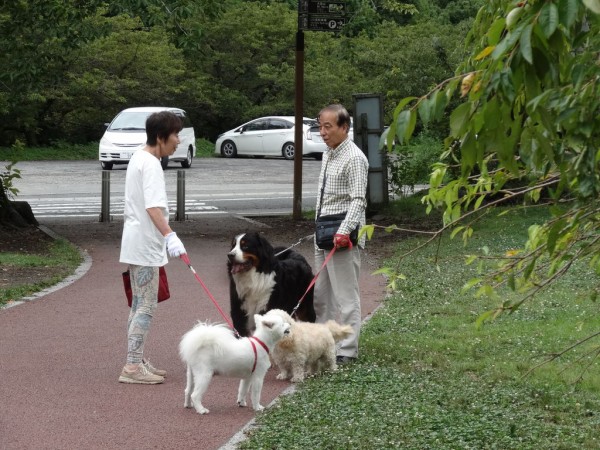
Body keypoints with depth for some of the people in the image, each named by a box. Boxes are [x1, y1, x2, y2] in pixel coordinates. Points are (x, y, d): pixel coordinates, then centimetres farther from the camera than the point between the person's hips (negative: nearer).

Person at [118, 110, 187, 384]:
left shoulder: (138, 159, 14)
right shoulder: (151, 164, -17)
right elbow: (153, 207, -30)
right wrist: (170, 236, -40)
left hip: (136, 245, 11)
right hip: (144, 246, -11)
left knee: (139, 305, 15)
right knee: (146, 306, -9)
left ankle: (137, 362, 20)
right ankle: (133, 367, -10)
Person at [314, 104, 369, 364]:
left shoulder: (354, 158, -13)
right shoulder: (328, 154, 16)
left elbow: (358, 200, -19)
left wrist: (344, 231, -29)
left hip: (343, 237, -10)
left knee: (345, 294, -6)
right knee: (320, 292, 14)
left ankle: (346, 351, -3)